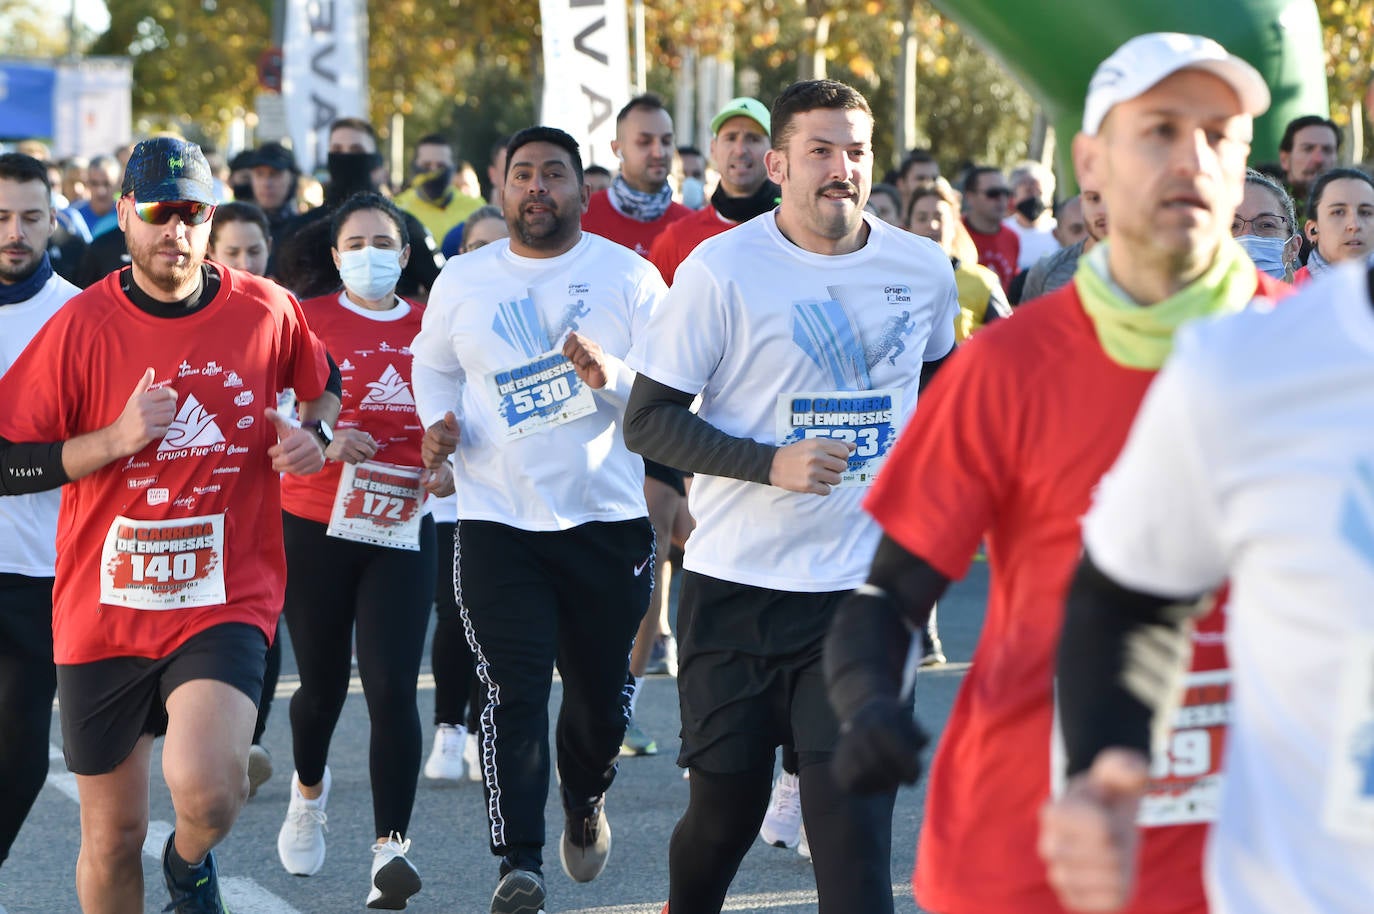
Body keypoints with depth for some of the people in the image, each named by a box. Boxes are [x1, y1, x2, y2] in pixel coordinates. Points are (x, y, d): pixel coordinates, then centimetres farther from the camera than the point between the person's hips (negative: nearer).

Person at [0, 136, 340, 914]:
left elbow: (324, 383, 21)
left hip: (226, 597, -1)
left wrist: (312, 435, 0)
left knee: (207, 791, -25)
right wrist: (115, 440, -16)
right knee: (112, 839, 9)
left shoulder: (267, 311, -1)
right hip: (103, 608, 1)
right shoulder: (82, 325, -5)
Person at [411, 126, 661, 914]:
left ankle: (587, 802, 42)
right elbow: (433, 365, 21)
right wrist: (438, 421, 0)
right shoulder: (464, 280, 7)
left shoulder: (629, 276, 0)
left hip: (608, 521, 0)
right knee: (514, 692, -11)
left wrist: (610, 375, -23)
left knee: (601, 691, 12)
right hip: (498, 522, 0)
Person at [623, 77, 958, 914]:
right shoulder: (723, 270, -9)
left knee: (851, 810, -9)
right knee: (725, 803, 10)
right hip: (735, 584, -1)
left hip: (861, 591, 1)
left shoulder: (924, 271, 3)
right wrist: (771, 463, -20)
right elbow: (648, 419, -8)